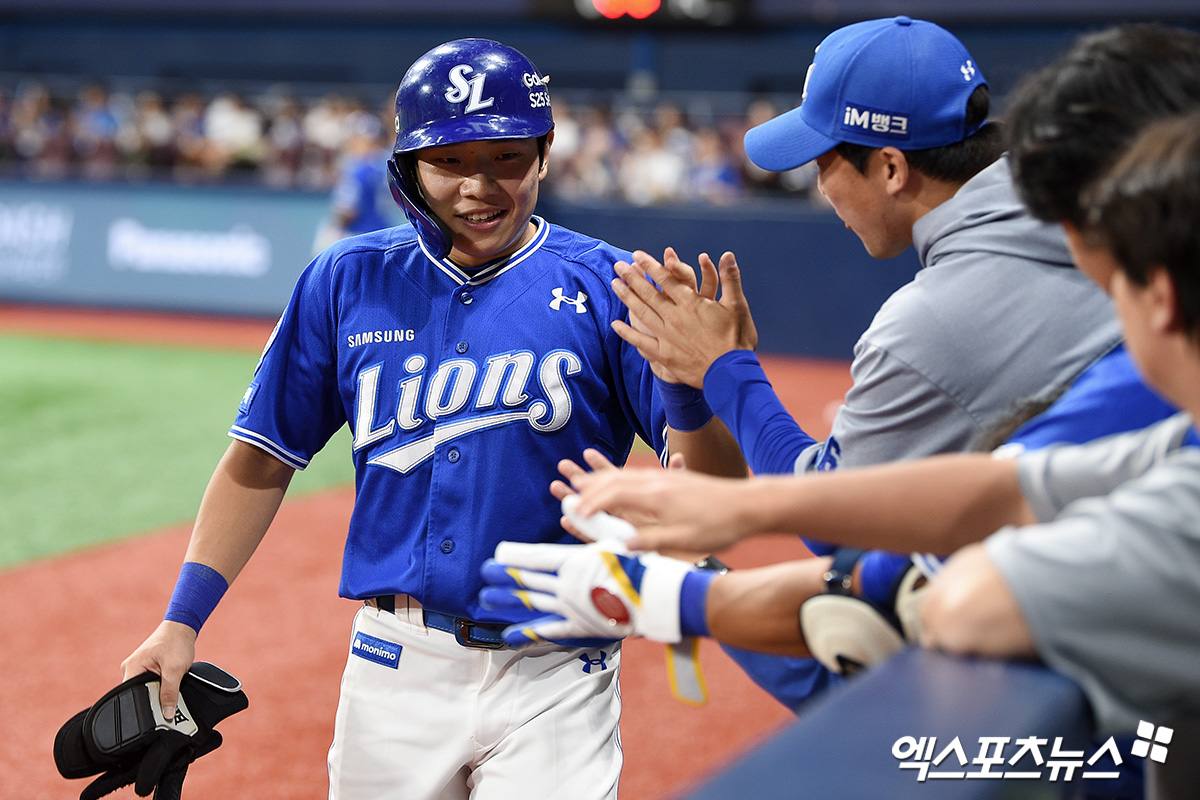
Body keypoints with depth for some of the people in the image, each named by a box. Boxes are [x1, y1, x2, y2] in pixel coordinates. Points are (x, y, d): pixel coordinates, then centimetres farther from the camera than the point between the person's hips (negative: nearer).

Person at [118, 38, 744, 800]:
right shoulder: (347, 280, 3)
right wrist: (182, 621, 1)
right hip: (394, 664, 2)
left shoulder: (605, 287, -5)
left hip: (552, 678, -2)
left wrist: (683, 385, -31)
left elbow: (716, 486, -11)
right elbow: (262, 461, 7)